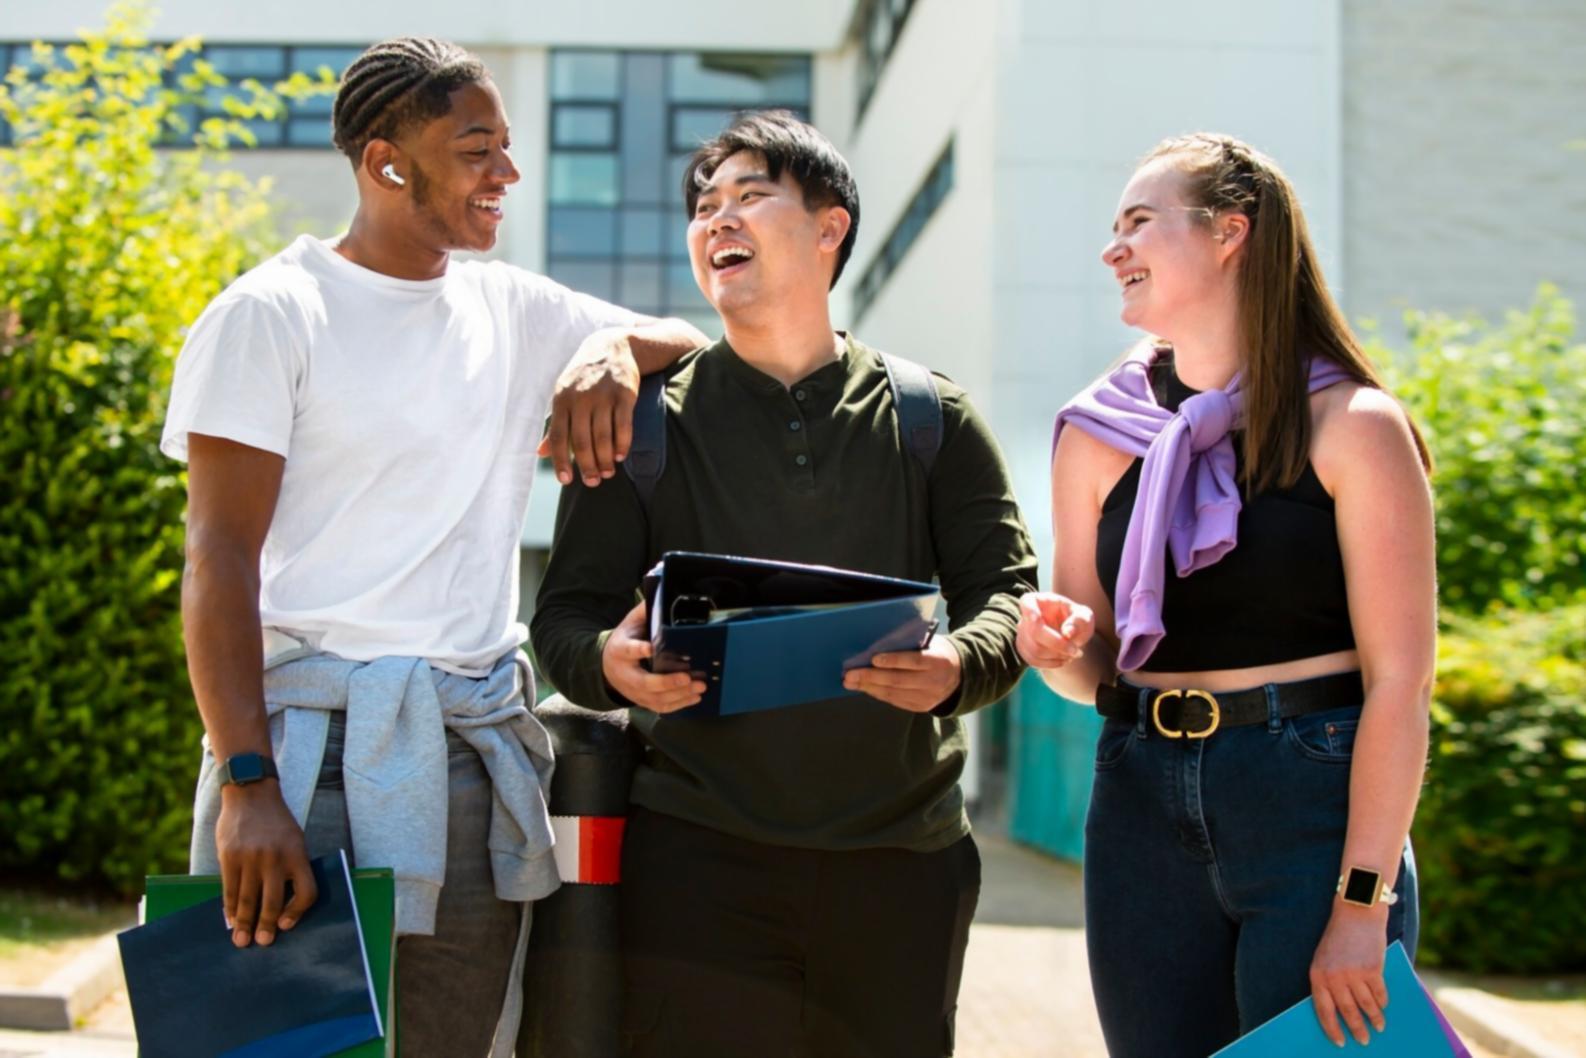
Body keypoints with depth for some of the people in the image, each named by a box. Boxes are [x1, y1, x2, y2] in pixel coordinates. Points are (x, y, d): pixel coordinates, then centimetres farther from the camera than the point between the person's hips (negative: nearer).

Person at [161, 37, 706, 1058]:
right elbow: (221, 557, -9)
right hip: (320, 734, -5)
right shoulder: (272, 313, -3)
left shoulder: (515, 310, 14)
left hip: (482, 744, 5)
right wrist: (246, 782, -18)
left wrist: (616, 346, -4)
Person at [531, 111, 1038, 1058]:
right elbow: (568, 614, 5)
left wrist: (960, 664, -19)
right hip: (700, 859, -1)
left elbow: (1007, 587, 4)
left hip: (902, 855, 1)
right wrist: (612, 663, -19)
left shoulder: (930, 416, 7)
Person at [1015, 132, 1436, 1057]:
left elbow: (1399, 683, -11)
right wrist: (1057, 647, -10)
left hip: (1311, 806, -4)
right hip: (1145, 805, 4)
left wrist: (1362, 905, -15)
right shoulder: (1099, 437, 7)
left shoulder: (1350, 426, -6)